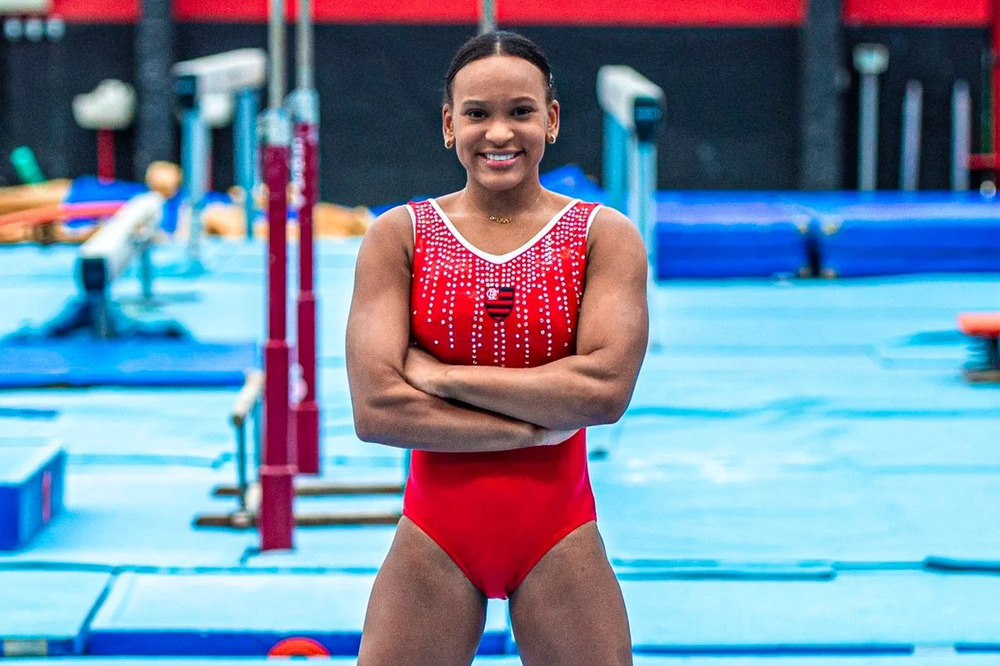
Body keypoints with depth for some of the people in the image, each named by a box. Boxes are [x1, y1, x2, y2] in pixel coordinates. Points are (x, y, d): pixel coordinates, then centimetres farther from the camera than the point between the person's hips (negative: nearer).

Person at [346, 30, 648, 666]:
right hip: (435, 539, 0)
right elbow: (375, 409, -11)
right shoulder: (399, 237, 0)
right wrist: (536, 424, -15)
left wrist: (440, 374, -13)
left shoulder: (606, 236, 0)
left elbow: (607, 388, -15)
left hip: (559, 539, 0)